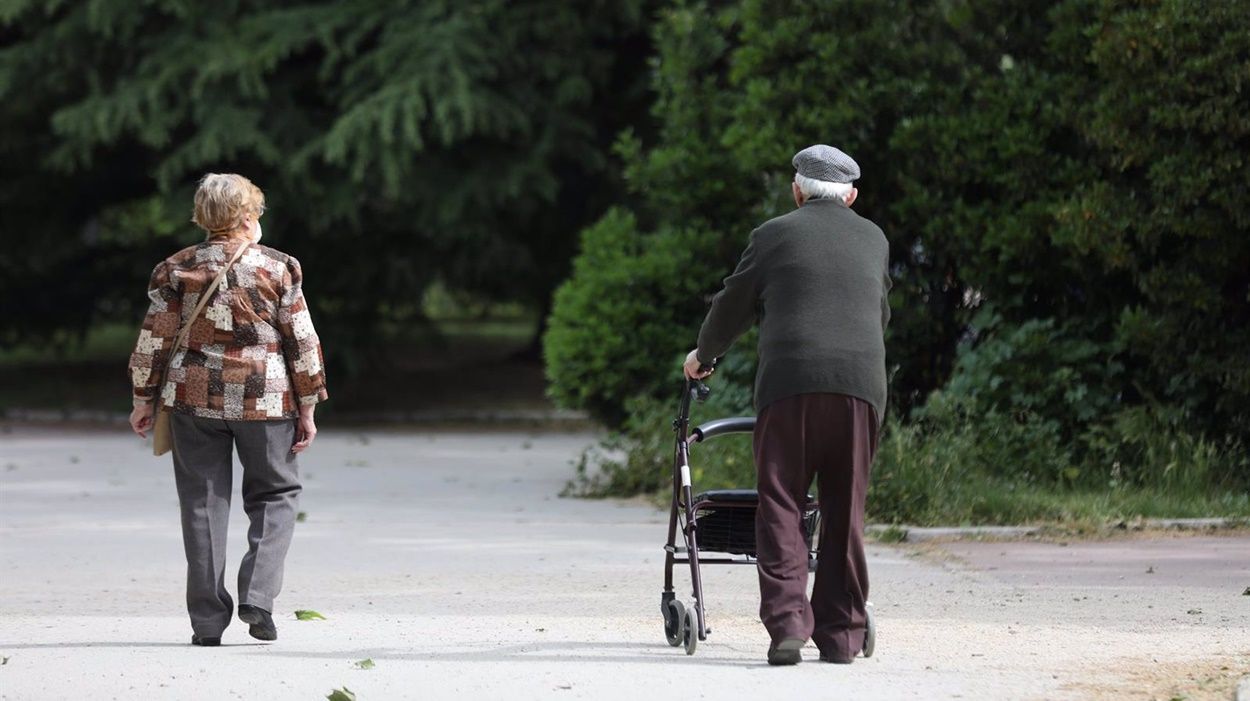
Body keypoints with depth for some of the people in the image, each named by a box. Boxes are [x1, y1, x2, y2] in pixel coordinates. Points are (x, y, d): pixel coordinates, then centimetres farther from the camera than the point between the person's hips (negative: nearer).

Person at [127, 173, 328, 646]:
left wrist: (143, 401, 12)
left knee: (203, 503, 7)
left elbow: (154, 341, 2)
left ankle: (208, 620, 5)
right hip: (265, 400, -1)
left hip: (194, 399, 2)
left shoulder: (176, 270, 1)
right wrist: (307, 407, 7)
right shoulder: (277, 269, -3)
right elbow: (302, 342, -1)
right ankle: (257, 597, -6)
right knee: (275, 495, 13)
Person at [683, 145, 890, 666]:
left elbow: (733, 305, 17)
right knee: (844, 513, 8)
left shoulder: (775, 235, 9)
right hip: (861, 384, 3)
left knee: (781, 509, -1)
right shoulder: (874, 240, 19)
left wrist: (704, 354, 35)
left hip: (790, 382, -3)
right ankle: (840, 634, 8)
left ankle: (787, 624, -14)